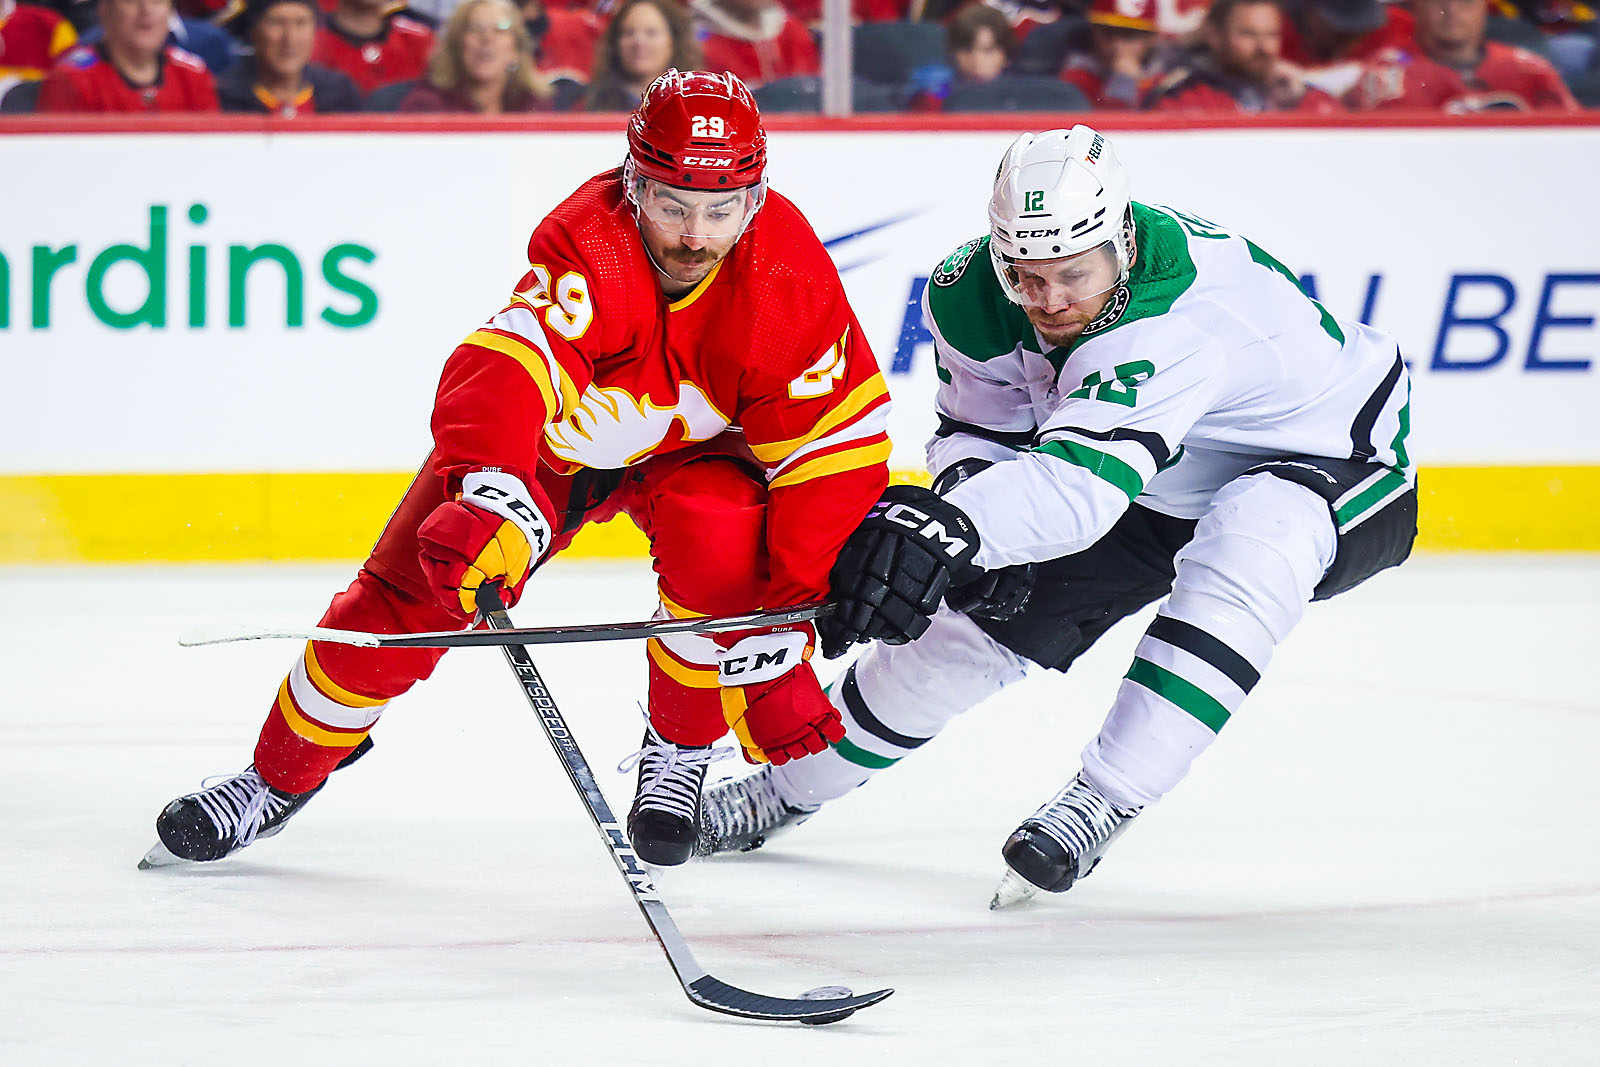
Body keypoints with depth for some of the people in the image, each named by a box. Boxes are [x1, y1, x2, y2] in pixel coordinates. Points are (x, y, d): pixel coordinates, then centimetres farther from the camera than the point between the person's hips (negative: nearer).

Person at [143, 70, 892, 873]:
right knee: (407, 592, -9)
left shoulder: (788, 276, -30)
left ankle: (681, 746, -5)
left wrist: (781, 627, -31)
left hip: (688, 448, 1)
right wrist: (492, 493, -74)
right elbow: (509, 364, -55)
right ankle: (281, 775, 15)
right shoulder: (590, 243, -38)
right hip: (553, 439, -1)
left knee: (719, 536, -32)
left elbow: (836, 453, -25)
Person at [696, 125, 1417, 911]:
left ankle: (1104, 799, -33)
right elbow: (976, 426, -5)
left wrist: (953, 526, -69)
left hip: (1340, 464, -6)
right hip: (1159, 488, 7)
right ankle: (788, 786, 23)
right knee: (972, 616, 2)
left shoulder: (1179, 308, -43)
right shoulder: (976, 293, -20)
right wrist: (967, 500, -28)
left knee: (1252, 540, -39)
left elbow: (1085, 475, -54)